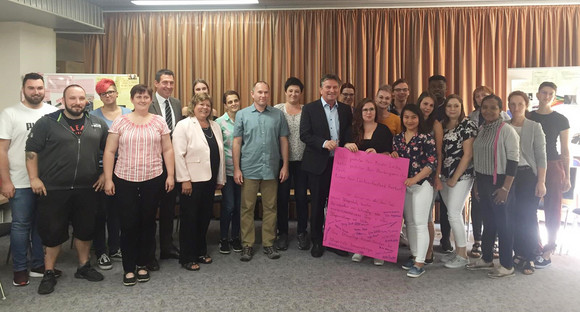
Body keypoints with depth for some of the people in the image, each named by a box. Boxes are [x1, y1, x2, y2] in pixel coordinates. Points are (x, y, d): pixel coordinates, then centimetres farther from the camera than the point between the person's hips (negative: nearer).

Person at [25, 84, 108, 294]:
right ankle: (49, 274, 20)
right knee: (53, 230, 5)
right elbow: (31, 151, -2)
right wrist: (34, 178, -7)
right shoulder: (47, 123, -3)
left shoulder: (97, 125, 7)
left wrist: (104, 174, 8)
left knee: (85, 229, 13)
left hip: (87, 189, 3)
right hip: (54, 189, -3)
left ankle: (84, 267, 30)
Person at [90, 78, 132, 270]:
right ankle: (100, 252, 12)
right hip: (101, 168, -2)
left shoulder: (129, 114, 6)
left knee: (117, 209, 12)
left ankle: (115, 248, 25)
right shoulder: (93, 116, 0)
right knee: (101, 210, 1)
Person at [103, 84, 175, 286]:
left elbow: (167, 150, 6)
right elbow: (109, 152, 2)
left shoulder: (159, 121, 5)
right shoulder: (120, 122, 2)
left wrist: (170, 175, 0)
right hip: (125, 180, -1)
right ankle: (128, 268, 17)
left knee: (147, 223, 9)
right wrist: (108, 179, -3)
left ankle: (143, 265, 25)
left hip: (153, 180, 1)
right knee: (128, 225, 2)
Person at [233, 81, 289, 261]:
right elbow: (237, 142, 2)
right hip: (249, 170, -1)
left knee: (270, 208, 7)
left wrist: (285, 165, 3)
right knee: (247, 208, 4)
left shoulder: (278, 115, 7)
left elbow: (283, 141, 8)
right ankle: (247, 245, 14)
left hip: (271, 170, 1)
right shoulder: (242, 115, 4)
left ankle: (268, 243, 18)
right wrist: (236, 169, -3)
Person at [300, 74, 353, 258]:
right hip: (318, 164, -3)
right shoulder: (310, 109, -1)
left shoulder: (346, 110, 9)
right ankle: (317, 242, 20)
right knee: (317, 204, 7)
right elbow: (304, 135, -9)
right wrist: (324, 143, -22)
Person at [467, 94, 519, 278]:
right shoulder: (481, 129, 9)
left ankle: (507, 266, 12)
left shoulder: (507, 131, -12)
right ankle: (486, 259, 27)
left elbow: (513, 160, -15)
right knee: (488, 221, 16)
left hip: (500, 182, -7)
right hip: (483, 181, 7)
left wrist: (506, 188, -18)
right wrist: (477, 183, 14)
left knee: (502, 223, 1)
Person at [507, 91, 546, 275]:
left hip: (528, 175, -2)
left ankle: (529, 258, 9)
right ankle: (518, 254, 19)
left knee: (528, 217, -3)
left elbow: (541, 156, -3)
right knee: (512, 216, 5)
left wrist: (541, 182, -9)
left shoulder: (534, 127, 0)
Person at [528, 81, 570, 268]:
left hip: (553, 167, -2)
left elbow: (565, 151, 3)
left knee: (552, 209, 1)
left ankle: (548, 252, 10)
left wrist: (567, 177, 0)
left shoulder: (560, 120, 2)